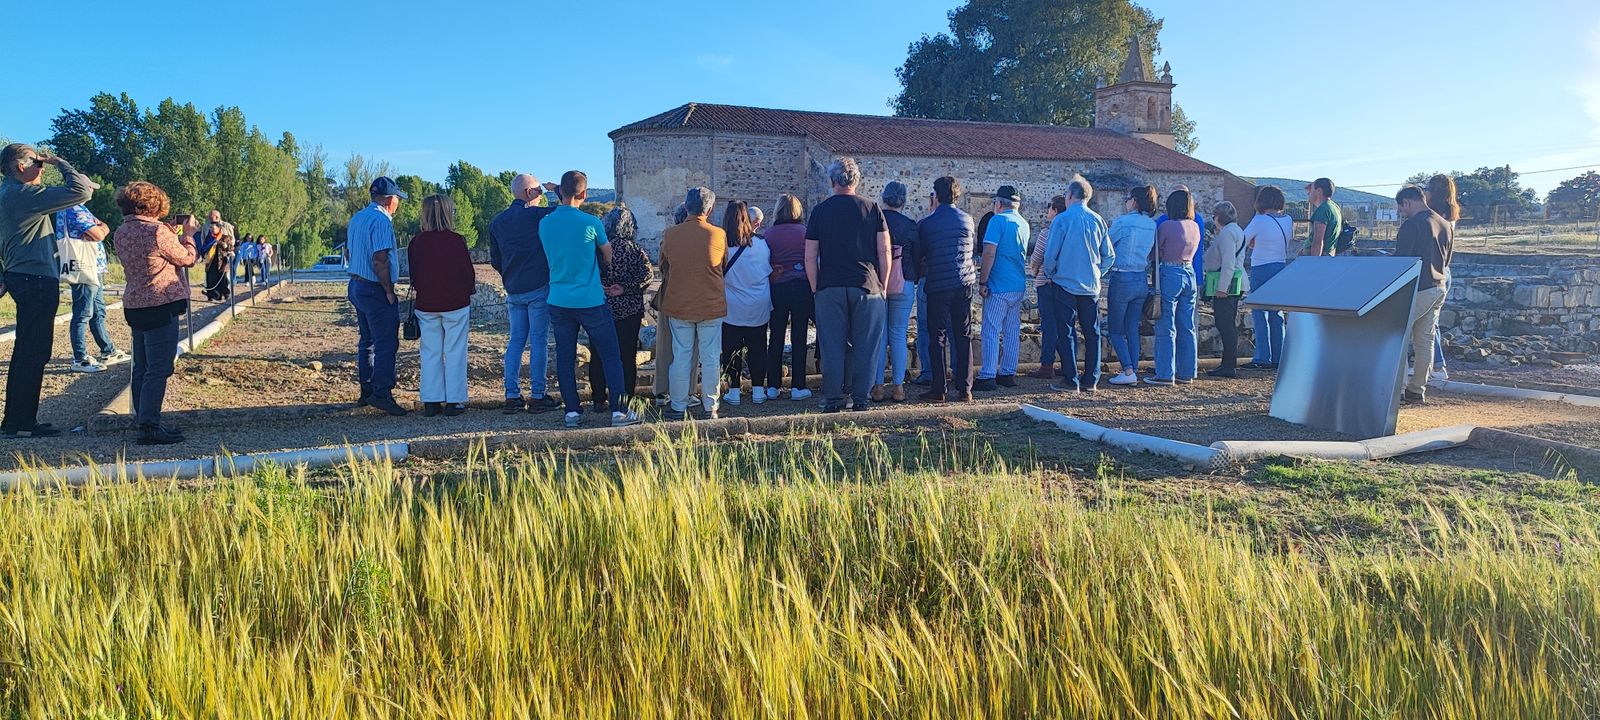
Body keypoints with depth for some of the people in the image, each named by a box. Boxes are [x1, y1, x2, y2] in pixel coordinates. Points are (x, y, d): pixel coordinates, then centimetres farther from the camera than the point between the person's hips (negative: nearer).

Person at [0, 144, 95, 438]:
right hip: (36, 280, -11)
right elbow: (82, 191, -24)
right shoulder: (24, 194, -16)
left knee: (28, 352, 15)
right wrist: (61, 163, -7)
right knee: (33, 353, -6)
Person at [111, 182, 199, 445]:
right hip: (161, 305, -8)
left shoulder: (120, 234, 9)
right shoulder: (157, 231, -15)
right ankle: (149, 426, -8)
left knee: (141, 368, 14)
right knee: (158, 369, -6)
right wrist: (188, 234, 12)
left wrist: (172, 235, 21)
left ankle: (142, 419, 21)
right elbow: (187, 258, -3)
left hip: (134, 305, 8)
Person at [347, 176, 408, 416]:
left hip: (356, 286, 10)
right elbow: (380, 261, -22)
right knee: (386, 342, -7)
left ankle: (366, 391, 21)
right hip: (376, 290, -10)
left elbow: (350, 251, 20)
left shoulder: (356, 218, 13)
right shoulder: (381, 221, -16)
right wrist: (389, 291, -14)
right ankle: (381, 393, -10)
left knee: (367, 341, 16)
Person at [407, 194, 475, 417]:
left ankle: (431, 401, 11)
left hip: (426, 305, 3)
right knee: (454, 352, 4)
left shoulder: (416, 243, -1)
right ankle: (454, 401, 5)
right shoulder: (456, 241, -12)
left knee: (430, 353, 10)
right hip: (455, 304, -3)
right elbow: (468, 273, -6)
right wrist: (470, 290, 12)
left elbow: (413, 276, 7)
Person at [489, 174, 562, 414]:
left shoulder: (497, 222, 10)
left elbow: (495, 260, 15)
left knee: (516, 341, 10)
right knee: (538, 341, -1)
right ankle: (538, 396, 1)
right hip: (539, 288, -6)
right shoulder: (537, 215, -10)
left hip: (513, 292, 6)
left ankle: (512, 396, 9)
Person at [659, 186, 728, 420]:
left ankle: (679, 407, 13)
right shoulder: (718, 234, -8)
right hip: (712, 305, -1)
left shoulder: (670, 234, -5)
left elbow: (663, 268, 8)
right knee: (710, 358, 7)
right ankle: (710, 407, 13)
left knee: (681, 357, 8)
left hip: (678, 305, 1)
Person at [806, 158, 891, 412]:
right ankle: (860, 398, 8)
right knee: (864, 345, 6)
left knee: (832, 346, 5)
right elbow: (885, 251, 0)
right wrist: (883, 285, 8)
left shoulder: (820, 210, 3)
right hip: (867, 286, 0)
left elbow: (810, 257, 1)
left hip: (830, 287, 0)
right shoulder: (872, 208, 3)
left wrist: (816, 288, 10)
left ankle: (833, 399, 7)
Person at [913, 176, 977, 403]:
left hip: (938, 286, -3)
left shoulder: (926, 224, -4)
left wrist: (919, 273, 25)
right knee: (963, 337, 6)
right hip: (964, 284, 3)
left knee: (937, 337, 2)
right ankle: (964, 389, 6)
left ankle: (939, 390, 0)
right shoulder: (967, 220, 4)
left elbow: (919, 256, 5)